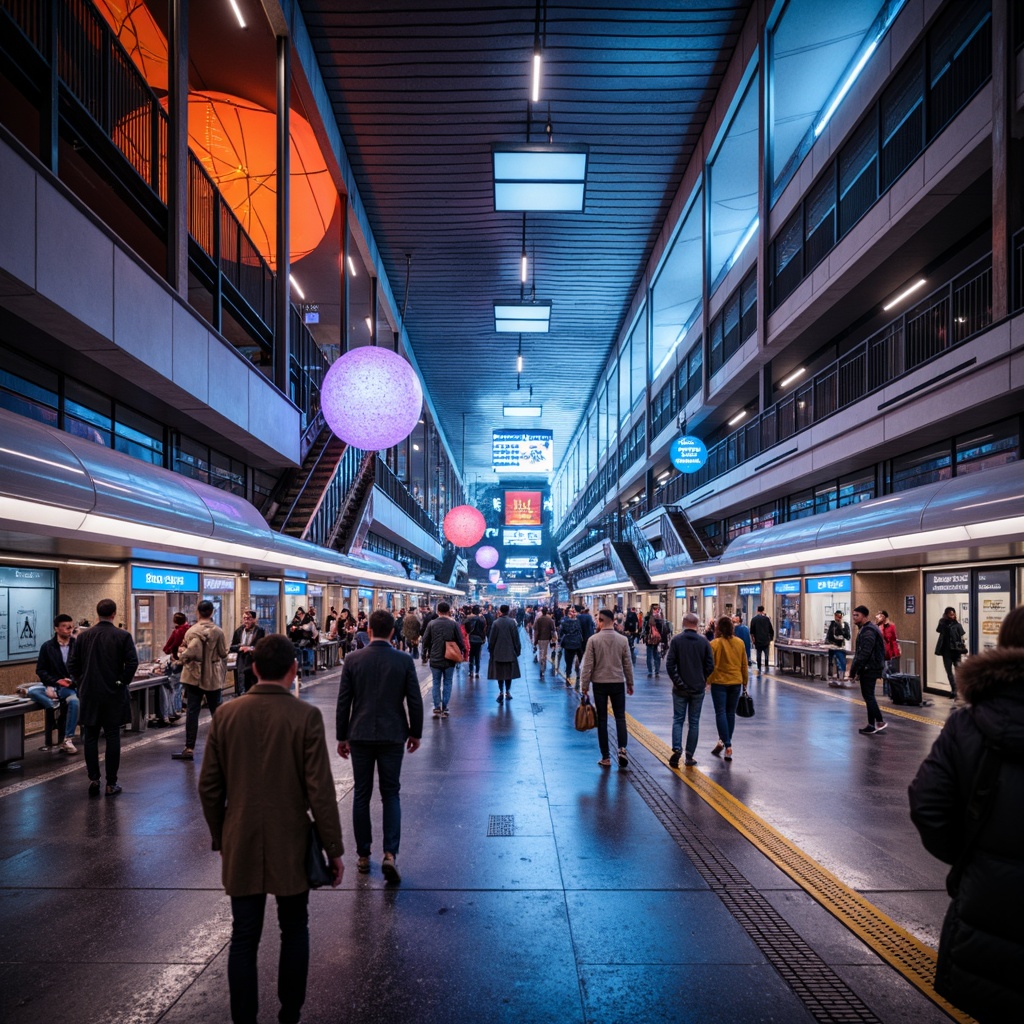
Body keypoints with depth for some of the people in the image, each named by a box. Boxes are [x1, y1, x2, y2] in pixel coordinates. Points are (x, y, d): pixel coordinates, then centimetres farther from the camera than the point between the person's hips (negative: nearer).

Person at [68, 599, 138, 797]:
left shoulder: (84, 636, 1)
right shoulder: (123, 636, -8)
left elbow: (72, 664, 1)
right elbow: (132, 662, -16)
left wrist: (82, 682, 13)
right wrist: (124, 682, -3)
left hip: (89, 694, 2)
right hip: (114, 695, -2)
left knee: (90, 737, 12)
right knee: (112, 738, 4)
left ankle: (93, 779, 11)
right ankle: (111, 783, 8)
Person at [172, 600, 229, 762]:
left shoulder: (192, 631, -12)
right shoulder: (218, 631, -6)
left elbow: (191, 653, -20)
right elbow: (223, 653, -1)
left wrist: (181, 653, -1)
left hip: (194, 676, -1)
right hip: (213, 677, 1)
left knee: (192, 711, 3)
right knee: (216, 711, 12)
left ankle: (189, 748, 3)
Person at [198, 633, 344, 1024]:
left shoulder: (226, 714, -5)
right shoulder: (305, 716, -16)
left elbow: (208, 786, 1)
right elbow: (320, 790, -15)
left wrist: (220, 838, 15)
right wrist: (334, 849, -5)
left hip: (241, 848, 2)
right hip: (290, 845, -2)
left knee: (243, 937, 13)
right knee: (294, 931, 17)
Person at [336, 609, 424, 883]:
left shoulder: (353, 660, -5)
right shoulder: (404, 661, -7)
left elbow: (343, 702, -2)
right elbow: (415, 701, -3)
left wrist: (342, 737, 8)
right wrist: (415, 733, 10)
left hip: (360, 736, 1)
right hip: (393, 736, 0)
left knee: (361, 796, 12)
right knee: (391, 795, 10)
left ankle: (363, 855, 20)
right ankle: (390, 854, -2)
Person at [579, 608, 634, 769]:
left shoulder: (593, 640, -9)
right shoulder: (623, 640, -2)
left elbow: (587, 665, -8)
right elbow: (628, 664, 4)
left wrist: (584, 685, 0)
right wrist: (630, 683, 15)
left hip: (599, 684, -1)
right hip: (618, 683, 1)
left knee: (602, 719, 7)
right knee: (620, 717, 11)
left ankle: (605, 757, 9)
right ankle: (622, 749, -7)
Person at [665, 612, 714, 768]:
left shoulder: (676, 640, -8)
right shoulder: (704, 641, -4)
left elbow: (670, 664, -11)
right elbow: (710, 665, -3)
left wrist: (677, 681, -2)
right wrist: (703, 680, 12)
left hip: (680, 689, -1)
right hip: (698, 689, 1)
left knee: (678, 720, 8)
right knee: (694, 722, 9)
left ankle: (677, 749, -11)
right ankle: (689, 757, 11)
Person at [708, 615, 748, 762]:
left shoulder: (715, 643, -12)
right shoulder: (740, 643, 2)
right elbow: (744, 665, 8)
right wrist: (745, 682, 19)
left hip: (719, 682, -4)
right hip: (736, 682, 4)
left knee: (720, 713, 0)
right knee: (731, 713, 12)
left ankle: (727, 745, -8)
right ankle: (724, 741, 20)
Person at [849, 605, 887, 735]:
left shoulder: (868, 632, -19)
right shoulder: (864, 629, 14)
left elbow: (864, 654, -24)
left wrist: (853, 670, -19)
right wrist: (856, 670, 16)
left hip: (870, 669, -10)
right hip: (868, 668, 10)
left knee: (868, 696, -3)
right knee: (868, 696, 14)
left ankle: (873, 725, 5)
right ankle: (878, 722, 21)